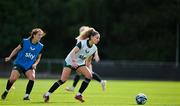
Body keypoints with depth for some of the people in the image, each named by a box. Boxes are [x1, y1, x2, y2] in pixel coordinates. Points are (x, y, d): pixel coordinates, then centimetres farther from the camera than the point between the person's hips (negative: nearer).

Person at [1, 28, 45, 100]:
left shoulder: (40, 46, 0)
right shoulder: (25, 41, -7)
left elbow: (38, 58, 12)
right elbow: (17, 49, 6)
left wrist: (35, 64, -6)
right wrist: (10, 57, -1)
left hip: (29, 66, 2)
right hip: (19, 64, -2)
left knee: (32, 77, -25)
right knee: (13, 78, -18)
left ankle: (26, 96, -15)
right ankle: (6, 91, 12)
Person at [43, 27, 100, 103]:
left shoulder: (94, 48, -3)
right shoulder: (82, 43, -21)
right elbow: (73, 52, -28)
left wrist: (86, 67, 8)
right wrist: (74, 61, -41)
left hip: (80, 63, 6)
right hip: (70, 61, -6)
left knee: (89, 75, -16)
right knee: (63, 80, -15)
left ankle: (79, 95, -9)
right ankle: (47, 95, -4)